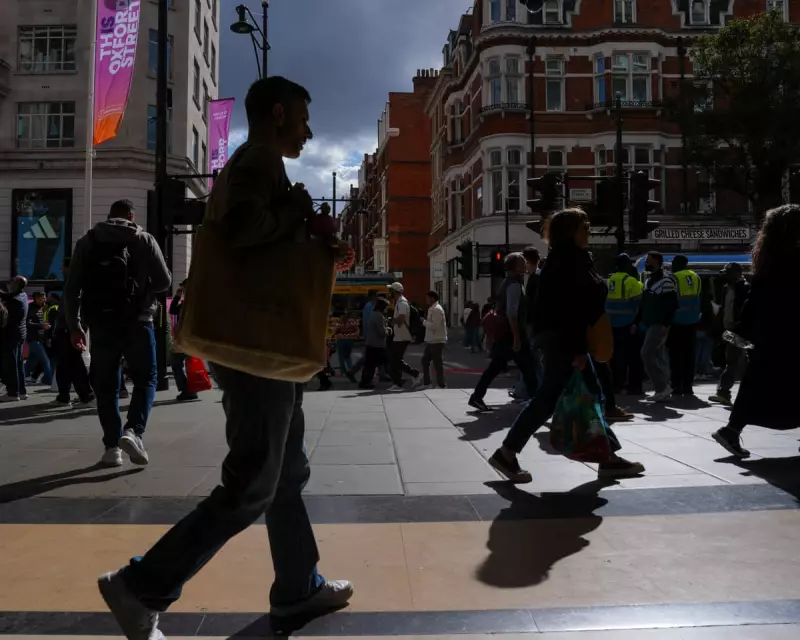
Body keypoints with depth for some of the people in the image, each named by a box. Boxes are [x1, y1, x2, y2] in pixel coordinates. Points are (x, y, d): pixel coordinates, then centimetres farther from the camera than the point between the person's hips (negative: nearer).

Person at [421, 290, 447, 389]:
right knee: (425, 360, 13)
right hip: (431, 341, 10)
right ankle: (426, 383, 20)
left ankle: (441, 385, 4)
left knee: (437, 364, -4)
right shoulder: (432, 309, 15)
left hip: (437, 341, -10)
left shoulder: (437, 309, -16)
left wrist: (424, 322, -14)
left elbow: (435, 325, -24)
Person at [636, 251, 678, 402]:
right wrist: (636, 323, 17)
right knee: (659, 357, 9)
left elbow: (672, 305, -17)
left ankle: (662, 387, -8)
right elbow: (644, 305, 22)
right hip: (650, 325, 9)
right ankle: (663, 389, 13)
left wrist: (666, 325, -23)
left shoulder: (665, 280, -11)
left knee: (646, 354, -15)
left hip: (660, 325, -9)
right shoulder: (648, 281, 17)